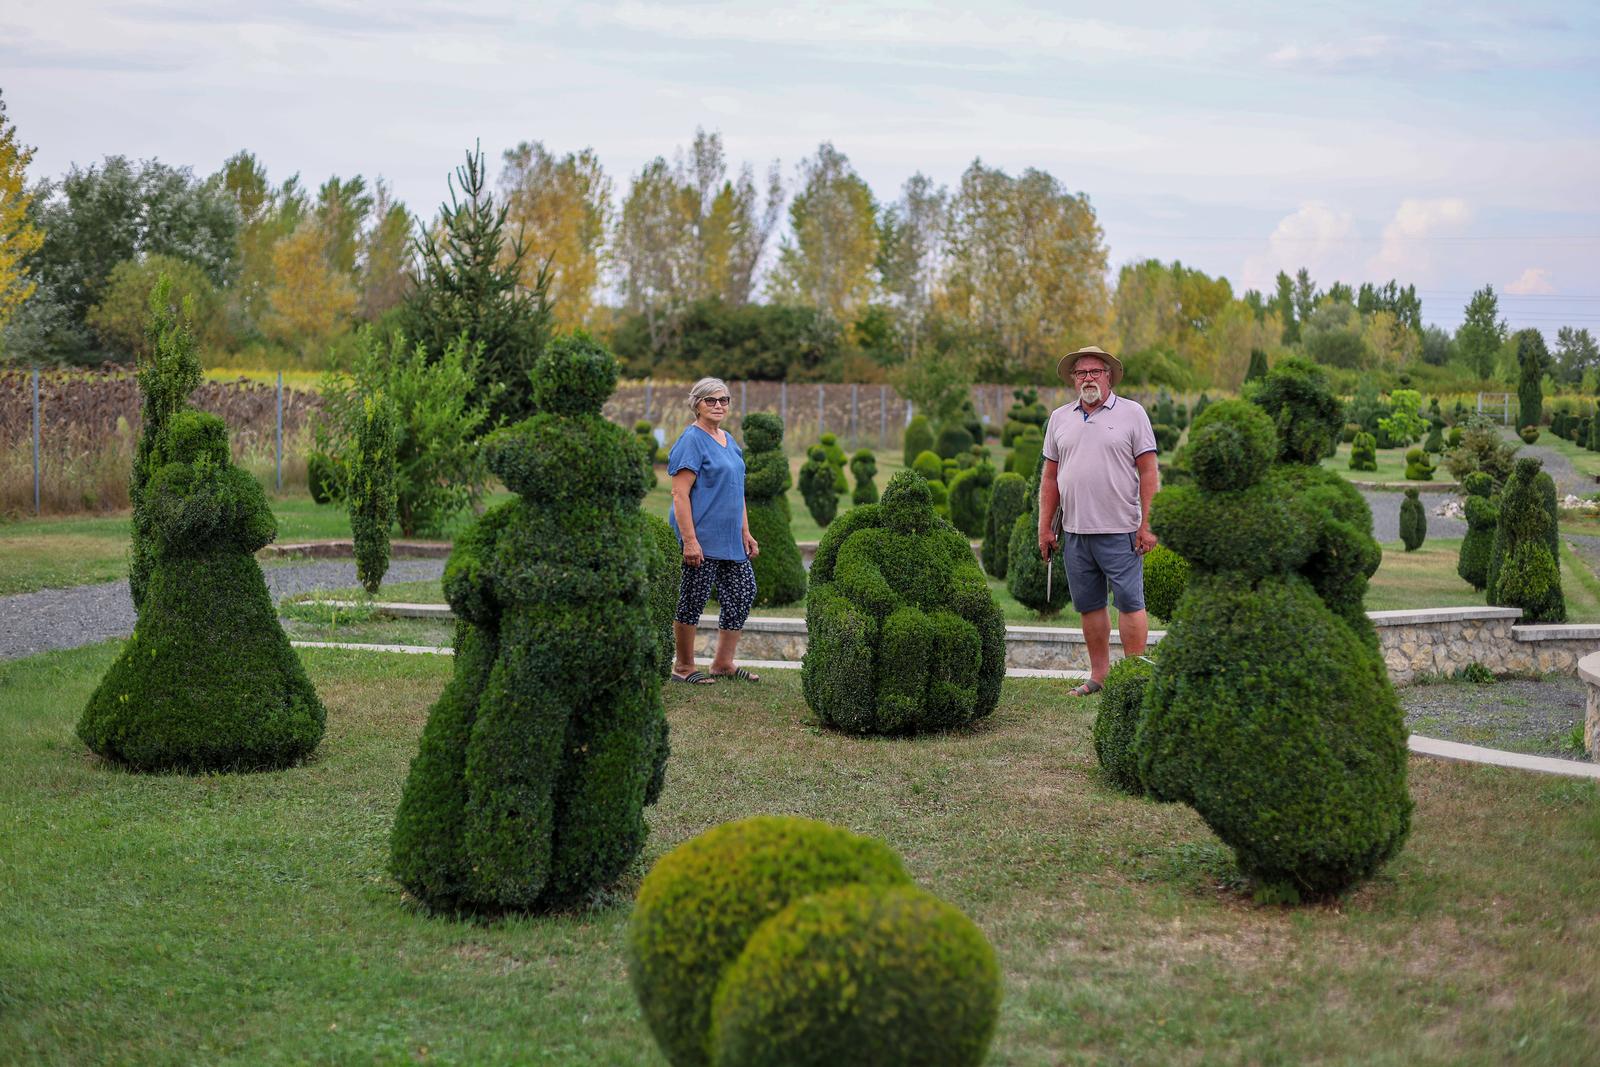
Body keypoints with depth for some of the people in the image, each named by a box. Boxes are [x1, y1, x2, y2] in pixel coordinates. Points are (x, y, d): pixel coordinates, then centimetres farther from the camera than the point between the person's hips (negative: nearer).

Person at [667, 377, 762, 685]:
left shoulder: (729, 440, 15)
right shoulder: (691, 441, -12)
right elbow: (680, 494, -18)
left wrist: (745, 533, 18)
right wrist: (689, 540, -24)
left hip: (730, 540, 9)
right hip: (701, 538, -9)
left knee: (743, 593, 9)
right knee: (692, 600, -1)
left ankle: (723, 662, 20)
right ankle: (683, 667, 11)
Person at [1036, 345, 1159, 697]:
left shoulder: (1132, 414, 1)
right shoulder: (1060, 418, 12)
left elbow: (1148, 471, -2)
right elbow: (1050, 476, 15)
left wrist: (1147, 525, -9)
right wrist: (1045, 527, 10)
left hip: (1120, 530, -4)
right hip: (1074, 532, 4)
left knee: (1130, 602, -4)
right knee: (1089, 605, 9)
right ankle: (1099, 675, 17)